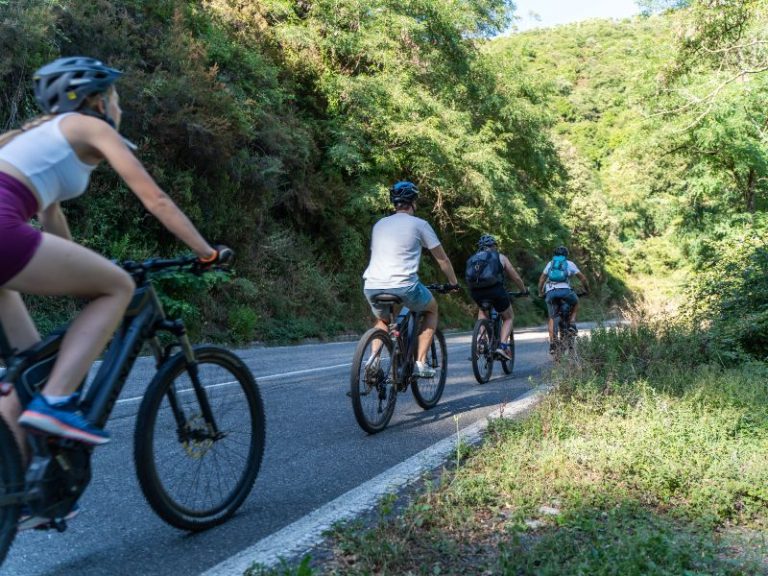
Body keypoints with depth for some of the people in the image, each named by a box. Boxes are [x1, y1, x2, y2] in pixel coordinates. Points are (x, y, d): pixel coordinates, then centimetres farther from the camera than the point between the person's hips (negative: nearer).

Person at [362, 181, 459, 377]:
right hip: (403, 286, -4)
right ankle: (420, 363, 15)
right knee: (432, 309, 25)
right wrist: (454, 283, 29)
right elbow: (442, 259, 13)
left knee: (382, 321, 35)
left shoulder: (380, 224, 21)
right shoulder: (419, 224, 7)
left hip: (372, 287, 5)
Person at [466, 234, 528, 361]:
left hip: (475, 292, 3)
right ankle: (503, 346, 1)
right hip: (495, 289, -3)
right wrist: (524, 290, 40)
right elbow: (516, 278, 22)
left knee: (483, 310, 35)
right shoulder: (500, 257, 20)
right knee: (509, 318, 21)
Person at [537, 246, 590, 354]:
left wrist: (540, 292, 35)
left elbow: (541, 279, 23)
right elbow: (583, 278, 17)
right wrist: (587, 290, 32)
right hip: (565, 290, -2)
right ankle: (572, 323, 10)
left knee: (552, 318, 12)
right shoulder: (569, 264, 18)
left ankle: (552, 344, 0)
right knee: (576, 303, 31)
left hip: (550, 291, 2)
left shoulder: (550, 263, 24)